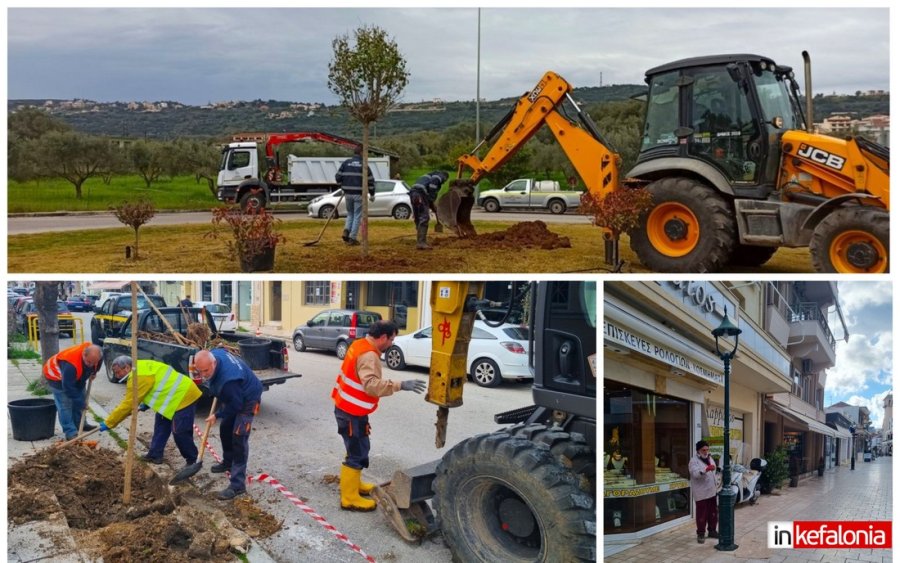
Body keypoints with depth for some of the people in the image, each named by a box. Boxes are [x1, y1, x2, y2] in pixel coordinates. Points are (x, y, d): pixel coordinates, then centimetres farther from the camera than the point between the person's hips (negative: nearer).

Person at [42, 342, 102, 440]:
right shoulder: (70, 364, -45)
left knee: (79, 400, 13)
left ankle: (80, 424, 29)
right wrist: (80, 402, -30)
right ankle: (71, 433, -12)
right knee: (65, 405, -13)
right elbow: (68, 387, -37)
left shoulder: (95, 354, -25)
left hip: (76, 376, 7)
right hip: (57, 377, -7)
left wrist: (93, 373, -4)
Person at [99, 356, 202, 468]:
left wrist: (108, 423, -8)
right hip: (179, 394, 11)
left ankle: (194, 461, 8)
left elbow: (128, 404, -15)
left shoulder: (138, 377, -18)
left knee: (180, 432, -5)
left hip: (184, 396, -11)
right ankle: (155, 455, 22)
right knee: (161, 425, 15)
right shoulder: (141, 366, 12)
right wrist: (147, 403, 13)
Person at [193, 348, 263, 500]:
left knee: (239, 438, -16)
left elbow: (235, 405, -30)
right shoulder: (214, 354, -19)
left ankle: (238, 484, -16)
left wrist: (217, 415, -13)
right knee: (225, 429, 22)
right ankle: (228, 462, 47)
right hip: (236, 396, 10)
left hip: (248, 399, -10)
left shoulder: (228, 379, -42)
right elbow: (224, 351, 9)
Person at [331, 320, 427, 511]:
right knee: (357, 454, -3)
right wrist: (401, 385, -42)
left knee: (356, 450, 23)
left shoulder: (359, 345, 6)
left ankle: (354, 484, 38)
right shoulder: (368, 356, -25)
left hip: (346, 408, 10)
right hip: (352, 413, -10)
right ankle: (350, 498, 3)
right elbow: (372, 385, -39)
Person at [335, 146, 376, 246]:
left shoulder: (345, 163, 5)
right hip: (359, 194, -3)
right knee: (357, 216, 4)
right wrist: (372, 194, 8)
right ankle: (352, 238, 0)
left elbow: (338, 177, 3)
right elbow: (370, 180, -2)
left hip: (348, 193, 3)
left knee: (350, 214, 20)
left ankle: (346, 231, -2)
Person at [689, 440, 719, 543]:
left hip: (712, 491, 7)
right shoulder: (694, 461, -13)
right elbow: (695, 473, -30)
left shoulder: (710, 459, 11)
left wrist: (716, 486, 20)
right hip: (701, 493, -7)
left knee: (713, 512, 14)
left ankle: (712, 530, 27)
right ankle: (701, 533, 5)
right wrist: (706, 469, -45)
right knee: (702, 514, -3)